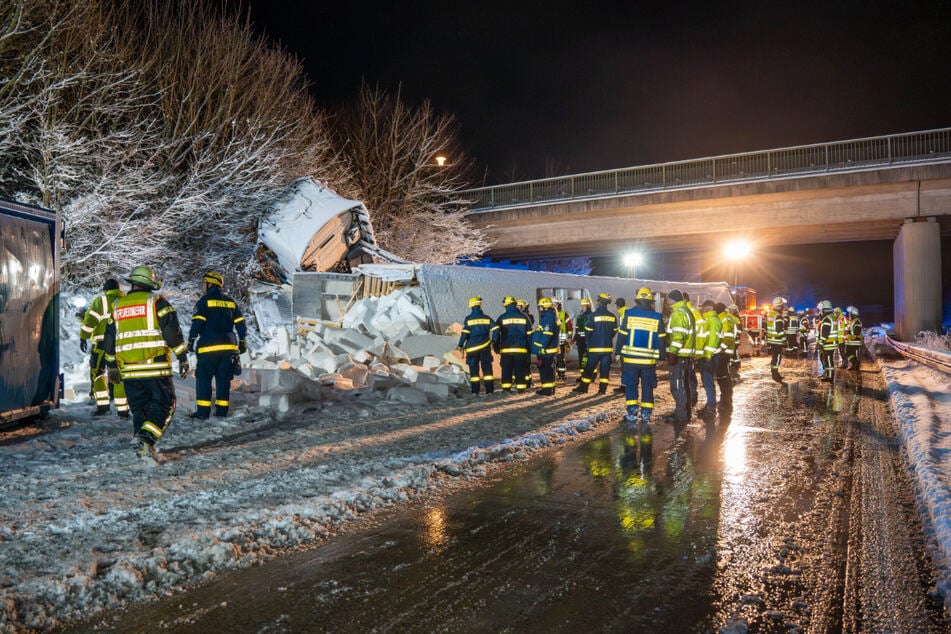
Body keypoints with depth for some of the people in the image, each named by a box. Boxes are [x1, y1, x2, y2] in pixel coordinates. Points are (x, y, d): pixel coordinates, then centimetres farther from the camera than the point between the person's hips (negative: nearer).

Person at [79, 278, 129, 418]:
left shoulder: (100, 301, -1)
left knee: (97, 372, 8)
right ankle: (122, 409, 5)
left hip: (103, 343, -3)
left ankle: (102, 405, 1)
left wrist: (83, 337, -2)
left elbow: (90, 320, -8)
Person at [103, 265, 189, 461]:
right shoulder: (156, 301, -1)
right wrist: (182, 357, -4)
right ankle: (146, 438, -16)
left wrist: (112, 365, 28)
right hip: (155, 365, -5)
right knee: (163, 404, 1)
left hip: (128, 369, 5)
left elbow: (109, 338, 19)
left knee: (139, 407, 15)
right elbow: (172, 330, -8)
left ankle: (139, 438, 9)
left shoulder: (117, 305, 15)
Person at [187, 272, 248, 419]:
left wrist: (191, 341, -2)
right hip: (229, 346, 5)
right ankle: (222, 410, 10)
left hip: (209, 347, -5)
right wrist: (242, 342, 20)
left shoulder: (205, 301, -2)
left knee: (203, 378, 3)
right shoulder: (231, 302, 13)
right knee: (224, 379, 10)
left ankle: (203, 411, 0)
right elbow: (241, 323, 13)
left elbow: (197, 323, -9)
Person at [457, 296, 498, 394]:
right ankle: (489, 390, 4)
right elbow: (495, 329, -3)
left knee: (474, 369, 6)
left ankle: (475, 390, 4)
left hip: (472, 348, -1)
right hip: (485, 348, 1)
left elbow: (464, 333, -10)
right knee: (487, 368, 6)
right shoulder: (487, 318, 2)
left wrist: (460, 345, 0)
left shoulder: (468, 319, -4)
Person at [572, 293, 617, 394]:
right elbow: (614, 332, 10)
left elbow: (588, 331, -6)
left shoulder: (594, 315, -11)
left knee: (589, 368, 3)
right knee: (605, 368, 8)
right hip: (608, 347, 3)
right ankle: (602, 389, 7)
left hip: (595, 347, -3)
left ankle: (583, 388, 7)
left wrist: (589, 342, 12)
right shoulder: (612, 316, 2)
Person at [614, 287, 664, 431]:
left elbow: (621, 336, -3)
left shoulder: (629, 314, -4)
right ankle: (645, 420, 9)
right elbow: (661, 340, 2)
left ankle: (632, 419, 6)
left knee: (631, 388, 9)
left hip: (630, 358, -1)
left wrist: (618, 352, 4)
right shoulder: (657, 317, -1)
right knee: (647, 389, 9)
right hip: (649, 360, 1)